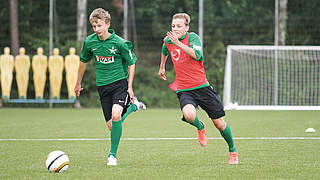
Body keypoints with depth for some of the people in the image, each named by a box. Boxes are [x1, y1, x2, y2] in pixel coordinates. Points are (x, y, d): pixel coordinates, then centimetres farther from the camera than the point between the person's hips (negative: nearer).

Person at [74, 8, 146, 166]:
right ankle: (132, 106, 31)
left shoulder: (119, 43, -12)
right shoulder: (90, 42, -1)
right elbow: (83, 61, 17)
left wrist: (130, 87, -5)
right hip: (102, 86, 4)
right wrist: (78, 83, 25)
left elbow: (131, 64, 0)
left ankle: (112, 155, -12)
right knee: (111, 125, 0)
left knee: (116, 116, -27)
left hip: (120, 83, -4)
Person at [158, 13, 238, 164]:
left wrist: (178, 43, -32)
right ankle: (200, 127, 6)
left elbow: (197, 55, -27)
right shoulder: (168, 41, 5)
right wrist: (162, 67, 43)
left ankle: (232, 151, 28)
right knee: (188, 114, -30)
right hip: (183, 90, 2)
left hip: (201, 86, -2)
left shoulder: (192, 37, -8)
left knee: (219, 123, 4)